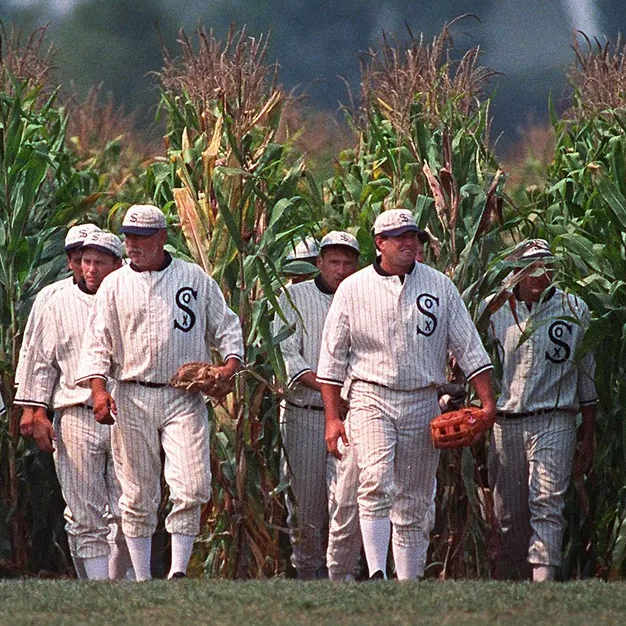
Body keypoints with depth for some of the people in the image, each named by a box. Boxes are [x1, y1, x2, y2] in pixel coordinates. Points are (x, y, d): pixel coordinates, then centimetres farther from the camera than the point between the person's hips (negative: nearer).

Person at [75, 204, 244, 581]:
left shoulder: (195, 279, 8)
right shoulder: (115, 285, 9)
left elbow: (225, 325, 13)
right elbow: (98, 342, 5)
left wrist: (231, 363, -6)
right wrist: (98, 388, -10)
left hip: (184, 398, -1)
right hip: (132, 399, 1)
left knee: (192, 489, -14)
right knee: (138, 495, 3)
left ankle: (179, 571, -9)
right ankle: (142, 579, 9)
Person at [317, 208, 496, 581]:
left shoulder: (440, 286, 7)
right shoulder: (353, 289, 2)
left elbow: (468, 347, 8)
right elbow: (333, 357, 5)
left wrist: (488, 401, -1)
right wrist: (332, 417, -1)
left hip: (422, 404, 2)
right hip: (371, 399, -2)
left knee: (414, 504, 6)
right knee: (376, 485, -22)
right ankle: (377, 575, -30)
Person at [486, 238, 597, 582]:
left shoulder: (574, 310, 5)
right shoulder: (495, 311, 8)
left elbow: (587, 376, 10)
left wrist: (588, 436, 9)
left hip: (554, 421, -2)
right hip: (504, 422, 2)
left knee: (546, 504, -15)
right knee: (508, 514, 5)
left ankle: (543, 581, -22)